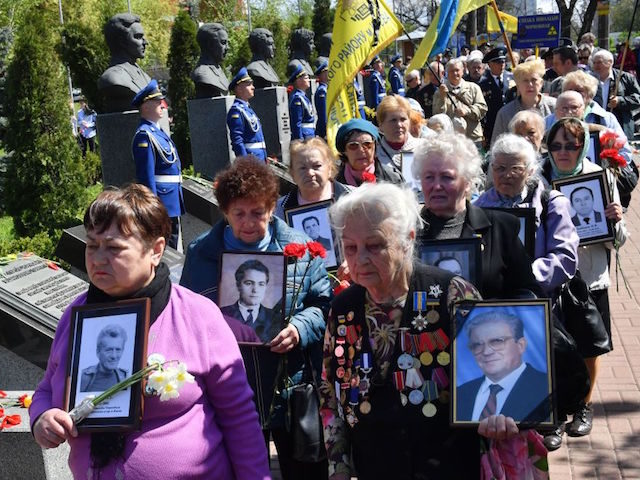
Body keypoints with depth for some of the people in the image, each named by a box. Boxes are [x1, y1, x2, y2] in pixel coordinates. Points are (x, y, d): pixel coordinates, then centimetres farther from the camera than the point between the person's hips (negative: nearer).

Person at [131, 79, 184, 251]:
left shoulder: (157, 131, 14)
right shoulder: (144, 135, -15)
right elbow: (146, 175, -20)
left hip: (172, 201, 10)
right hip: (164, 201, -10)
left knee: (175, 245, 16)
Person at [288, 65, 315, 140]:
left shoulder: (302, 96, 16)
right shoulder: (297, 98, -14)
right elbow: (296, 124, -19)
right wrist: (300, 141, -22)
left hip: (309, 136, 10)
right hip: (304, 137, -10)